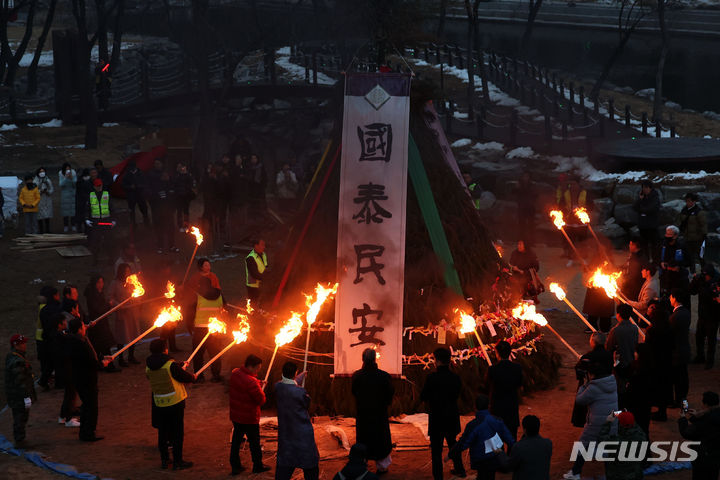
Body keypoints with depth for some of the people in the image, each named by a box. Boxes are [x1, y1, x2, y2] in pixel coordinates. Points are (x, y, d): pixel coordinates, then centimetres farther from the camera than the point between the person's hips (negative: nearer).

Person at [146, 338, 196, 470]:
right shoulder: (170, 364, -17)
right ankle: (177, 461, 9)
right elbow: (185, 377, -10)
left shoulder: (148, 367, 1)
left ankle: (164, 459, 23)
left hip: (158, 403, 5)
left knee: (162, 431, 16)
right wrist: (193, 377, 15)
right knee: (177, 432, 5)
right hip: (175, 402, -5)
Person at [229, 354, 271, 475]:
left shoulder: (235, 373, -3)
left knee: (236, 440, 15)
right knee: (254, 442, 11)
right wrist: (260, 389, -4)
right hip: (249, 417, -7)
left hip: (235, 415, 7)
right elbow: (261, 400, -22)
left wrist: (257, 384, 5)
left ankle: (235, 466, 21)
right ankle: (258, 466, 25)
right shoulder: (251, 382, -29)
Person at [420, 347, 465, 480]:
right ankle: (459, 469, 38)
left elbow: (423, 396, -11)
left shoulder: (432, 377, -18)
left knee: (436, 449, 4)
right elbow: (457, 395, 8)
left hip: (437, 418, -5)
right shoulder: (455, 377, -3)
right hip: (452, 417, 5)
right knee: (452, 443, 25)